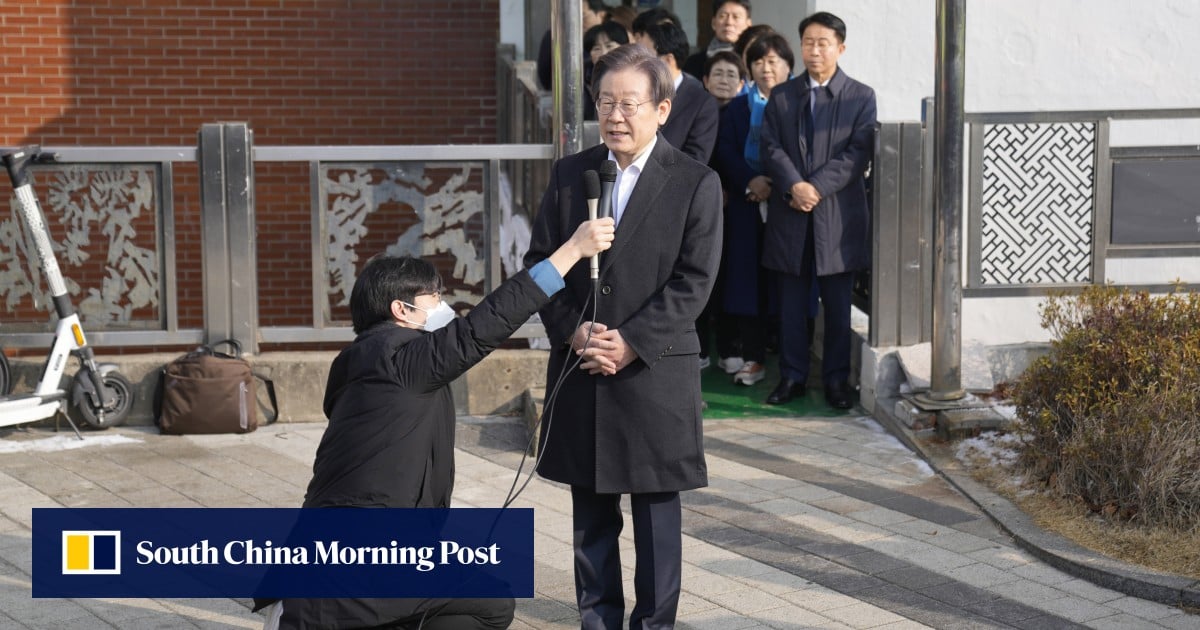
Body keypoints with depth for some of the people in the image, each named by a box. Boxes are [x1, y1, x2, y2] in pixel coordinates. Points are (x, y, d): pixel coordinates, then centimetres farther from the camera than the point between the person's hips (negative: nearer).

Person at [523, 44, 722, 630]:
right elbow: (540, 260, 6)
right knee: (591, 512, 11)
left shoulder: (696, 183, -4)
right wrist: (572, 331, -10)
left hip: (656, 371, -3)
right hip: (579, 367, 3)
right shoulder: (569, 173, 6)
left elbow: (693, 280, -9)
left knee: (656, 512, 5)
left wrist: (631, 343, -15)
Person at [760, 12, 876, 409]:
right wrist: (793, 186, -16)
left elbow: (858, 154, -6)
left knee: (838, 304, 3)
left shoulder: (861, 98, 3)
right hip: (790, 215, 2)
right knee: (792, 302, 7)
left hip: (839, 215, -2)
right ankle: (792, 376, 14)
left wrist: (817, 187, -17)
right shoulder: (781, 97, 10)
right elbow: (772, 148, 1)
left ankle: (836, 378, 12)